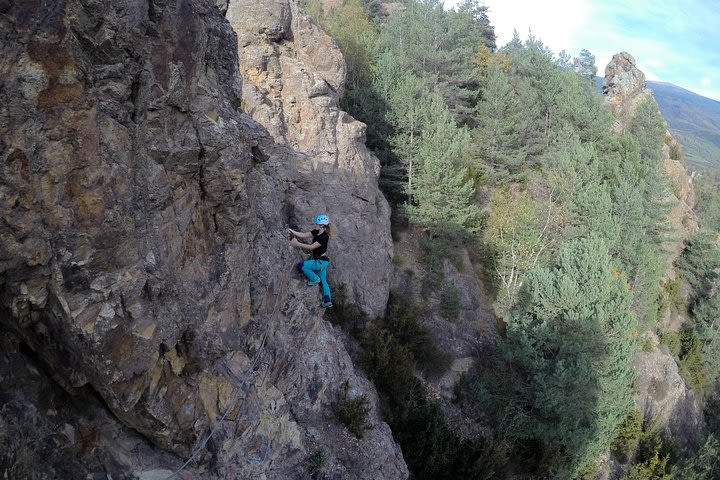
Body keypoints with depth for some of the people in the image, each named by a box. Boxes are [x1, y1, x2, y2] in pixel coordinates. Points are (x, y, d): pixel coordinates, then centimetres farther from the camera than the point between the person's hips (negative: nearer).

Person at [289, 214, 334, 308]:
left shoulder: (324, 237, -25)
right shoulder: (316, 232, 2)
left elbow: (311, 247, -28)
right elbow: (303, 235, 1)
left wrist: (298, 244, -26)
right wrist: (292, 231, -7)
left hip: (321, 261, -10)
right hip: (317, 259, 10)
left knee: (301, 265, -18)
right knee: (323, 281, 13)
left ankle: (315, 279, 1)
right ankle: (328, 302, 19)